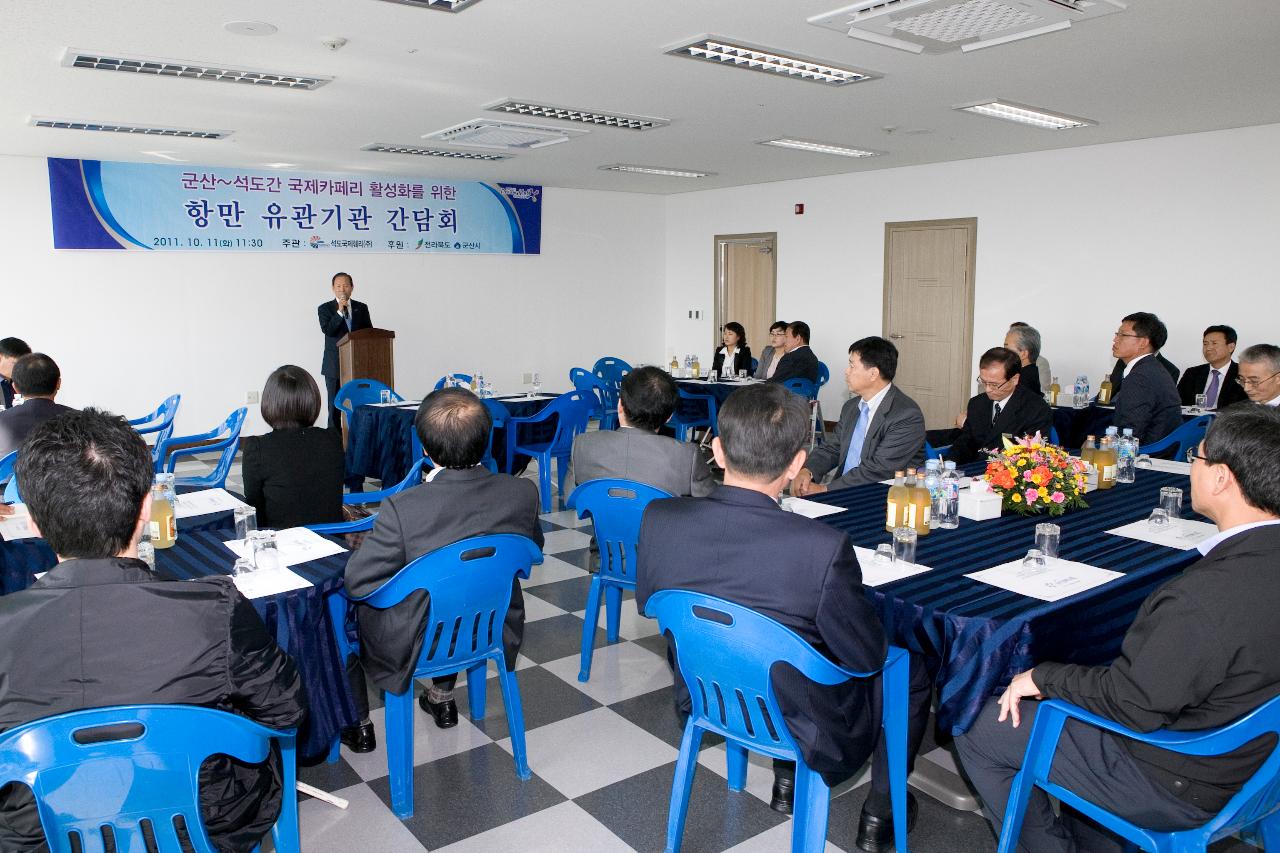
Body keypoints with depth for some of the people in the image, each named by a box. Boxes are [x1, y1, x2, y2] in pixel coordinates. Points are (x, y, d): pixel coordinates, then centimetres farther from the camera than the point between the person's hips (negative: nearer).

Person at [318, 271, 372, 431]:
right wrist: (340, 311, -17)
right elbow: (327, 330, -10)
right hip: (335, 365, -2)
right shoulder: (325, 308, 5)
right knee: (335, 405, 1)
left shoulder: (361, 308, 12)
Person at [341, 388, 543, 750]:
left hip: (418, 648, -4)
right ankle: (443, 697, 48)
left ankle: (357, 725, 36)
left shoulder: (403, 508, -31)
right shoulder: (524, 493, -18)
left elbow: (358, 581, -19)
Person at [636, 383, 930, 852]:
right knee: (912, 674, 22)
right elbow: (868, 658, -18)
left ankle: (785, 782, 45)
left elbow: (647, 602, -1)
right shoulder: (823, 547, -34)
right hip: (804, 733, -4)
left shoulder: (658, 519, -21)